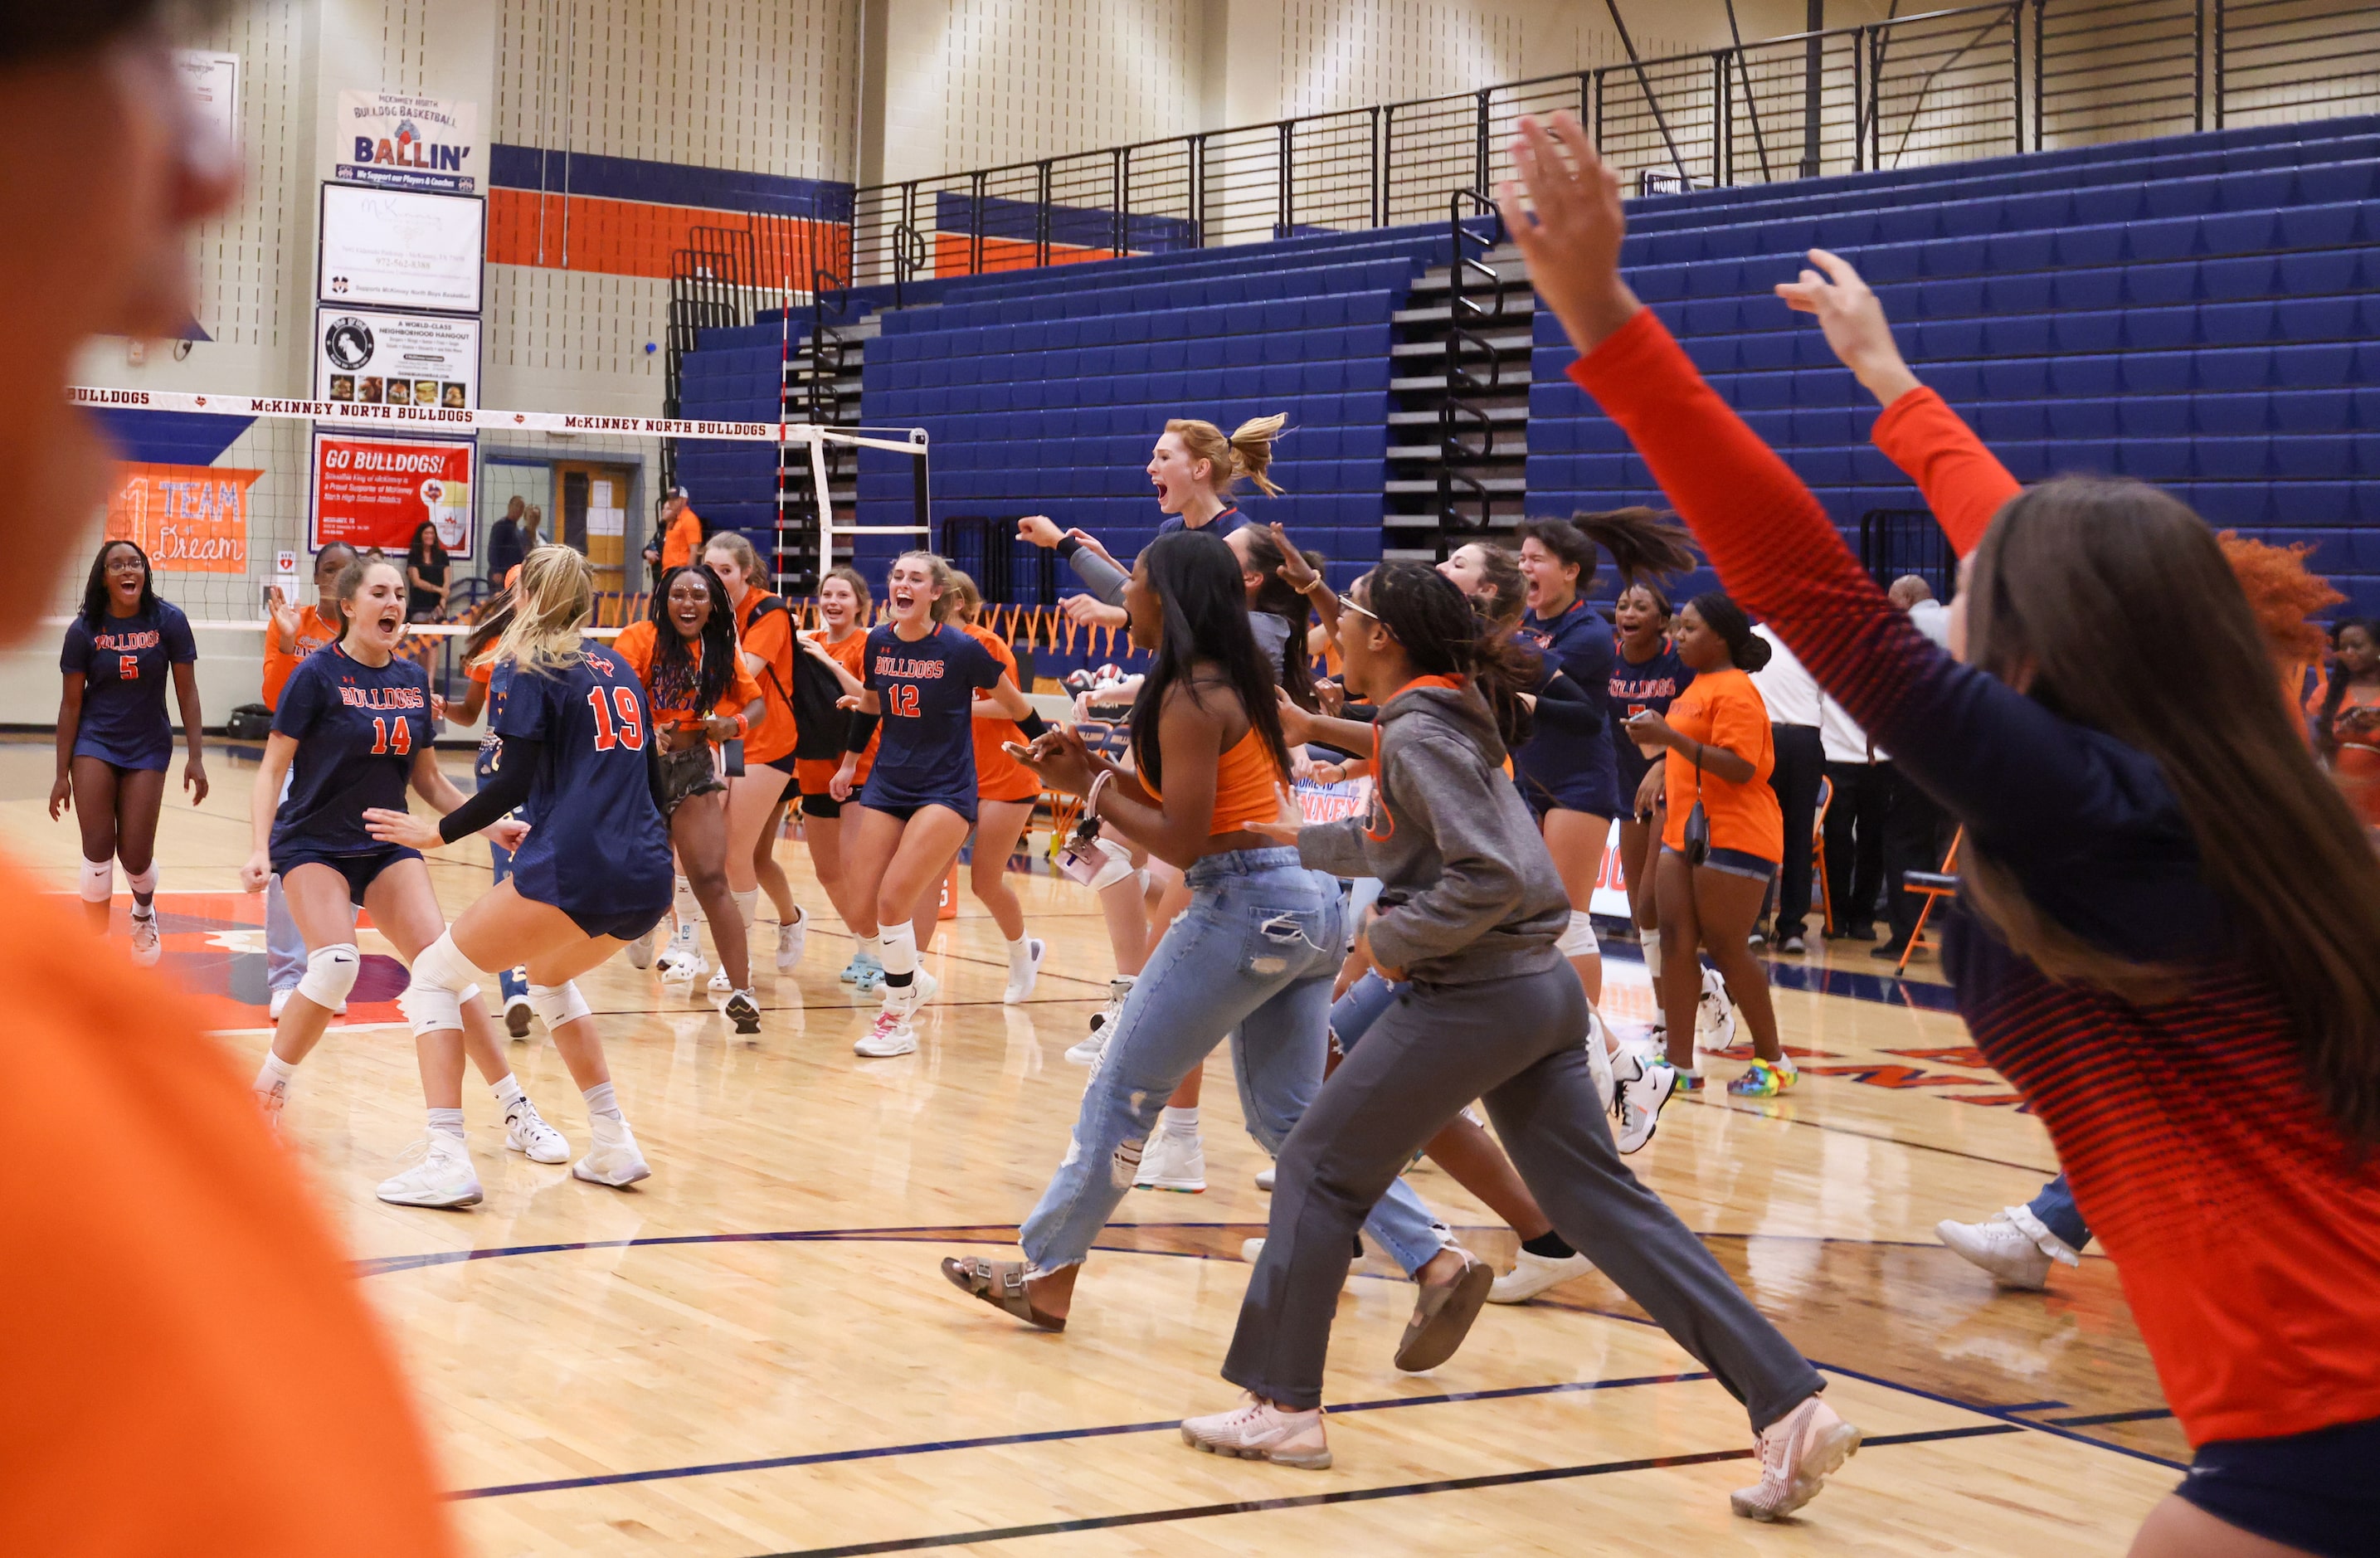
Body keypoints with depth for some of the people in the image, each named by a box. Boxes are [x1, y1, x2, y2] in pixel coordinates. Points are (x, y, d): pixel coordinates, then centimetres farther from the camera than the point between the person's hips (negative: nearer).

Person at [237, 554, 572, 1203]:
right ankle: (267, 1090, -2)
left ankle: (516, 1109, -3)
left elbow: (429, 781, 13)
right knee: (336, 964, -26)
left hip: (387, 846, 4)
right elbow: (272, 769, -10)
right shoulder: (318, 674, -11)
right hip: (313, 845, -4)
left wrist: (488, 823, 1)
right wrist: (260, 847, -22)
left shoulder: (412, 678, 3)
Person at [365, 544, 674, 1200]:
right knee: (549, 976, 34)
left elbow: (512, 784, -8)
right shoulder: (617, 669, 21)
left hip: (572, 872, -7)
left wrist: (434, 832, 4)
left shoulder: (532, 670, 1)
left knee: (433, 977, 7)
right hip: (647, 878, 7)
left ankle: (448, 1163, -8)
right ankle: (615, 1146, 24)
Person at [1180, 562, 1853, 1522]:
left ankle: (1282, 1406, 13)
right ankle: (1790, 1403, -1)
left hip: (1474, 996, -9)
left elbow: (1490, 877, -23)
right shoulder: (1443, 714, 15)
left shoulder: (1417, 733, -13)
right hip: (1539, 988, 9)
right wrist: (1303, 841, 41)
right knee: (1600, 1201, 6)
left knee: (1318, 1171, 6)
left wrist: (1394, 940, -12)